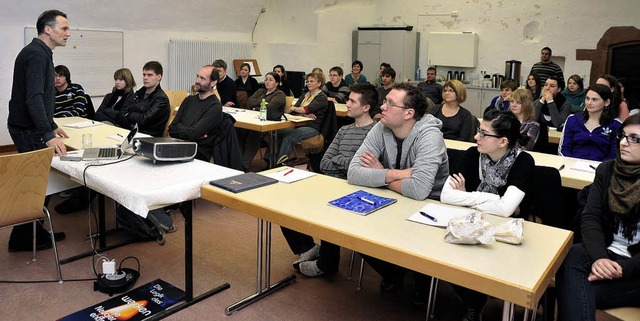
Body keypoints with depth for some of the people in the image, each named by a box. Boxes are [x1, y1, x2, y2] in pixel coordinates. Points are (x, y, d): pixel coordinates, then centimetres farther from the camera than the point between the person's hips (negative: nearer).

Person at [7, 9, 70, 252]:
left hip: (31, 129, 10)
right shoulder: (36, 54, -18)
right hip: (28, 131, -10)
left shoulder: (40, 53, 15)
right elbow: (33, 98, -29)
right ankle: (22, 239, 8)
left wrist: (52, 125, 27)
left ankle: (35, 231, 24)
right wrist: (49, 135, -35)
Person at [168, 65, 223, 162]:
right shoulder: (189, 100, 15)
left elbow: (191, 134, -16)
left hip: (198, 156, -6)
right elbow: (171, 130, 8)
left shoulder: (215, 107, -7)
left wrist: (179, 128, 4)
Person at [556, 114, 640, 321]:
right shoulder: (607, 170, 3)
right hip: (607, 251, 4)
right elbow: (590, 218, -5)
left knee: (576, 294, -26)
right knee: (569, 262, -28)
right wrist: (599, 257, -21)